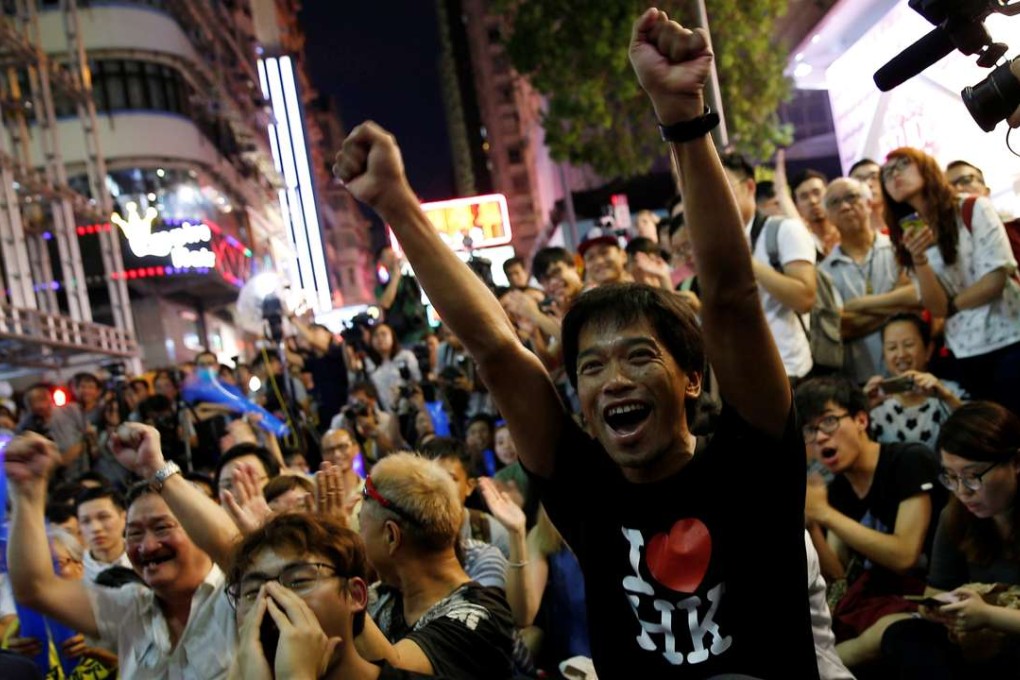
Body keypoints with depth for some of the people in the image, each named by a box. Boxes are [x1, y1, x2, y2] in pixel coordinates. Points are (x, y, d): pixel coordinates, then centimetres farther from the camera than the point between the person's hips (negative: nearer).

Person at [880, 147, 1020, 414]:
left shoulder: (973, 209, -2)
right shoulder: (911, 236, 8)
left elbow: (996, 279, -10)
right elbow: (936, 307, -3)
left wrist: (951, 306, 1)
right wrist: (918, 259, -17)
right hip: (967, 354, 4)